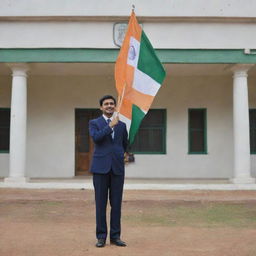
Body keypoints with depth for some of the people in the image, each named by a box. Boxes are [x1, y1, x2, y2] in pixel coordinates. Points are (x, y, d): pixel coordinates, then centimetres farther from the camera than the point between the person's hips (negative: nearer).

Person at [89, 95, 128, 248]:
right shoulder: (94, 123, 6)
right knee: (101, 203, 2)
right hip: (100, 167, -2)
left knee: (116, 203, 4)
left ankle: (115, 236, 12)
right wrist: (111, 125, -12)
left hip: (117, 167, 2)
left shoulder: (122, 125, 14)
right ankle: (101, 236, 10)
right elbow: (96, 137, -13)